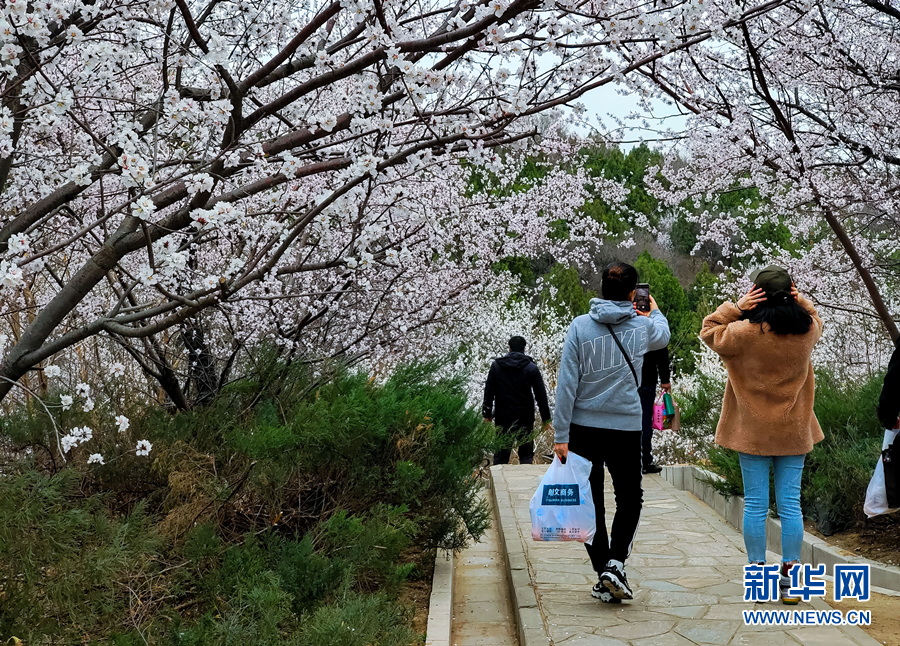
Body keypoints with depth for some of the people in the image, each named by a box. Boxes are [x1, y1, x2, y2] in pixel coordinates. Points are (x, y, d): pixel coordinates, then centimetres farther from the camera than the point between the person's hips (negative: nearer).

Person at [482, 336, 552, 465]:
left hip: (502, 418, 1)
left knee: (501, 456, 8)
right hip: (525, 419, -1)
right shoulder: (532, 368, -2)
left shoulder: (496, 365, 2)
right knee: (526, 454, 8)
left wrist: (487, 414, 12)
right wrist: (546, 418, 5)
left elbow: (489, 392, 4)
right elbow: (541, 395, -1)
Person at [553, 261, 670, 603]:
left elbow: (567, 383, -8)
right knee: (630, 499, 15)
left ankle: (604, 575, 12)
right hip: (626, 426, 0)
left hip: (584, 427, 0)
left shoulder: (580, 326, -5)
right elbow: (663, 335, 26)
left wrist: (561, 435, -5)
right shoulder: (643, 326, -1)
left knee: (590, 504, 9)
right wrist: (655, 311, 47)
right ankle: (614, 564, -3)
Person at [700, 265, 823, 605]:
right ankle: (790, 576, 9)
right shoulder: (807, 329, -4)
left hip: (753, 431, -2)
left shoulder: (745, 332, -14)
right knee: (790, 504, 6)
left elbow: (709, 331, 3)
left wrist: (736, 307, -7)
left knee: (755, 504, 5)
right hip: (793, 432, 3)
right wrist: (800, 301, 3)